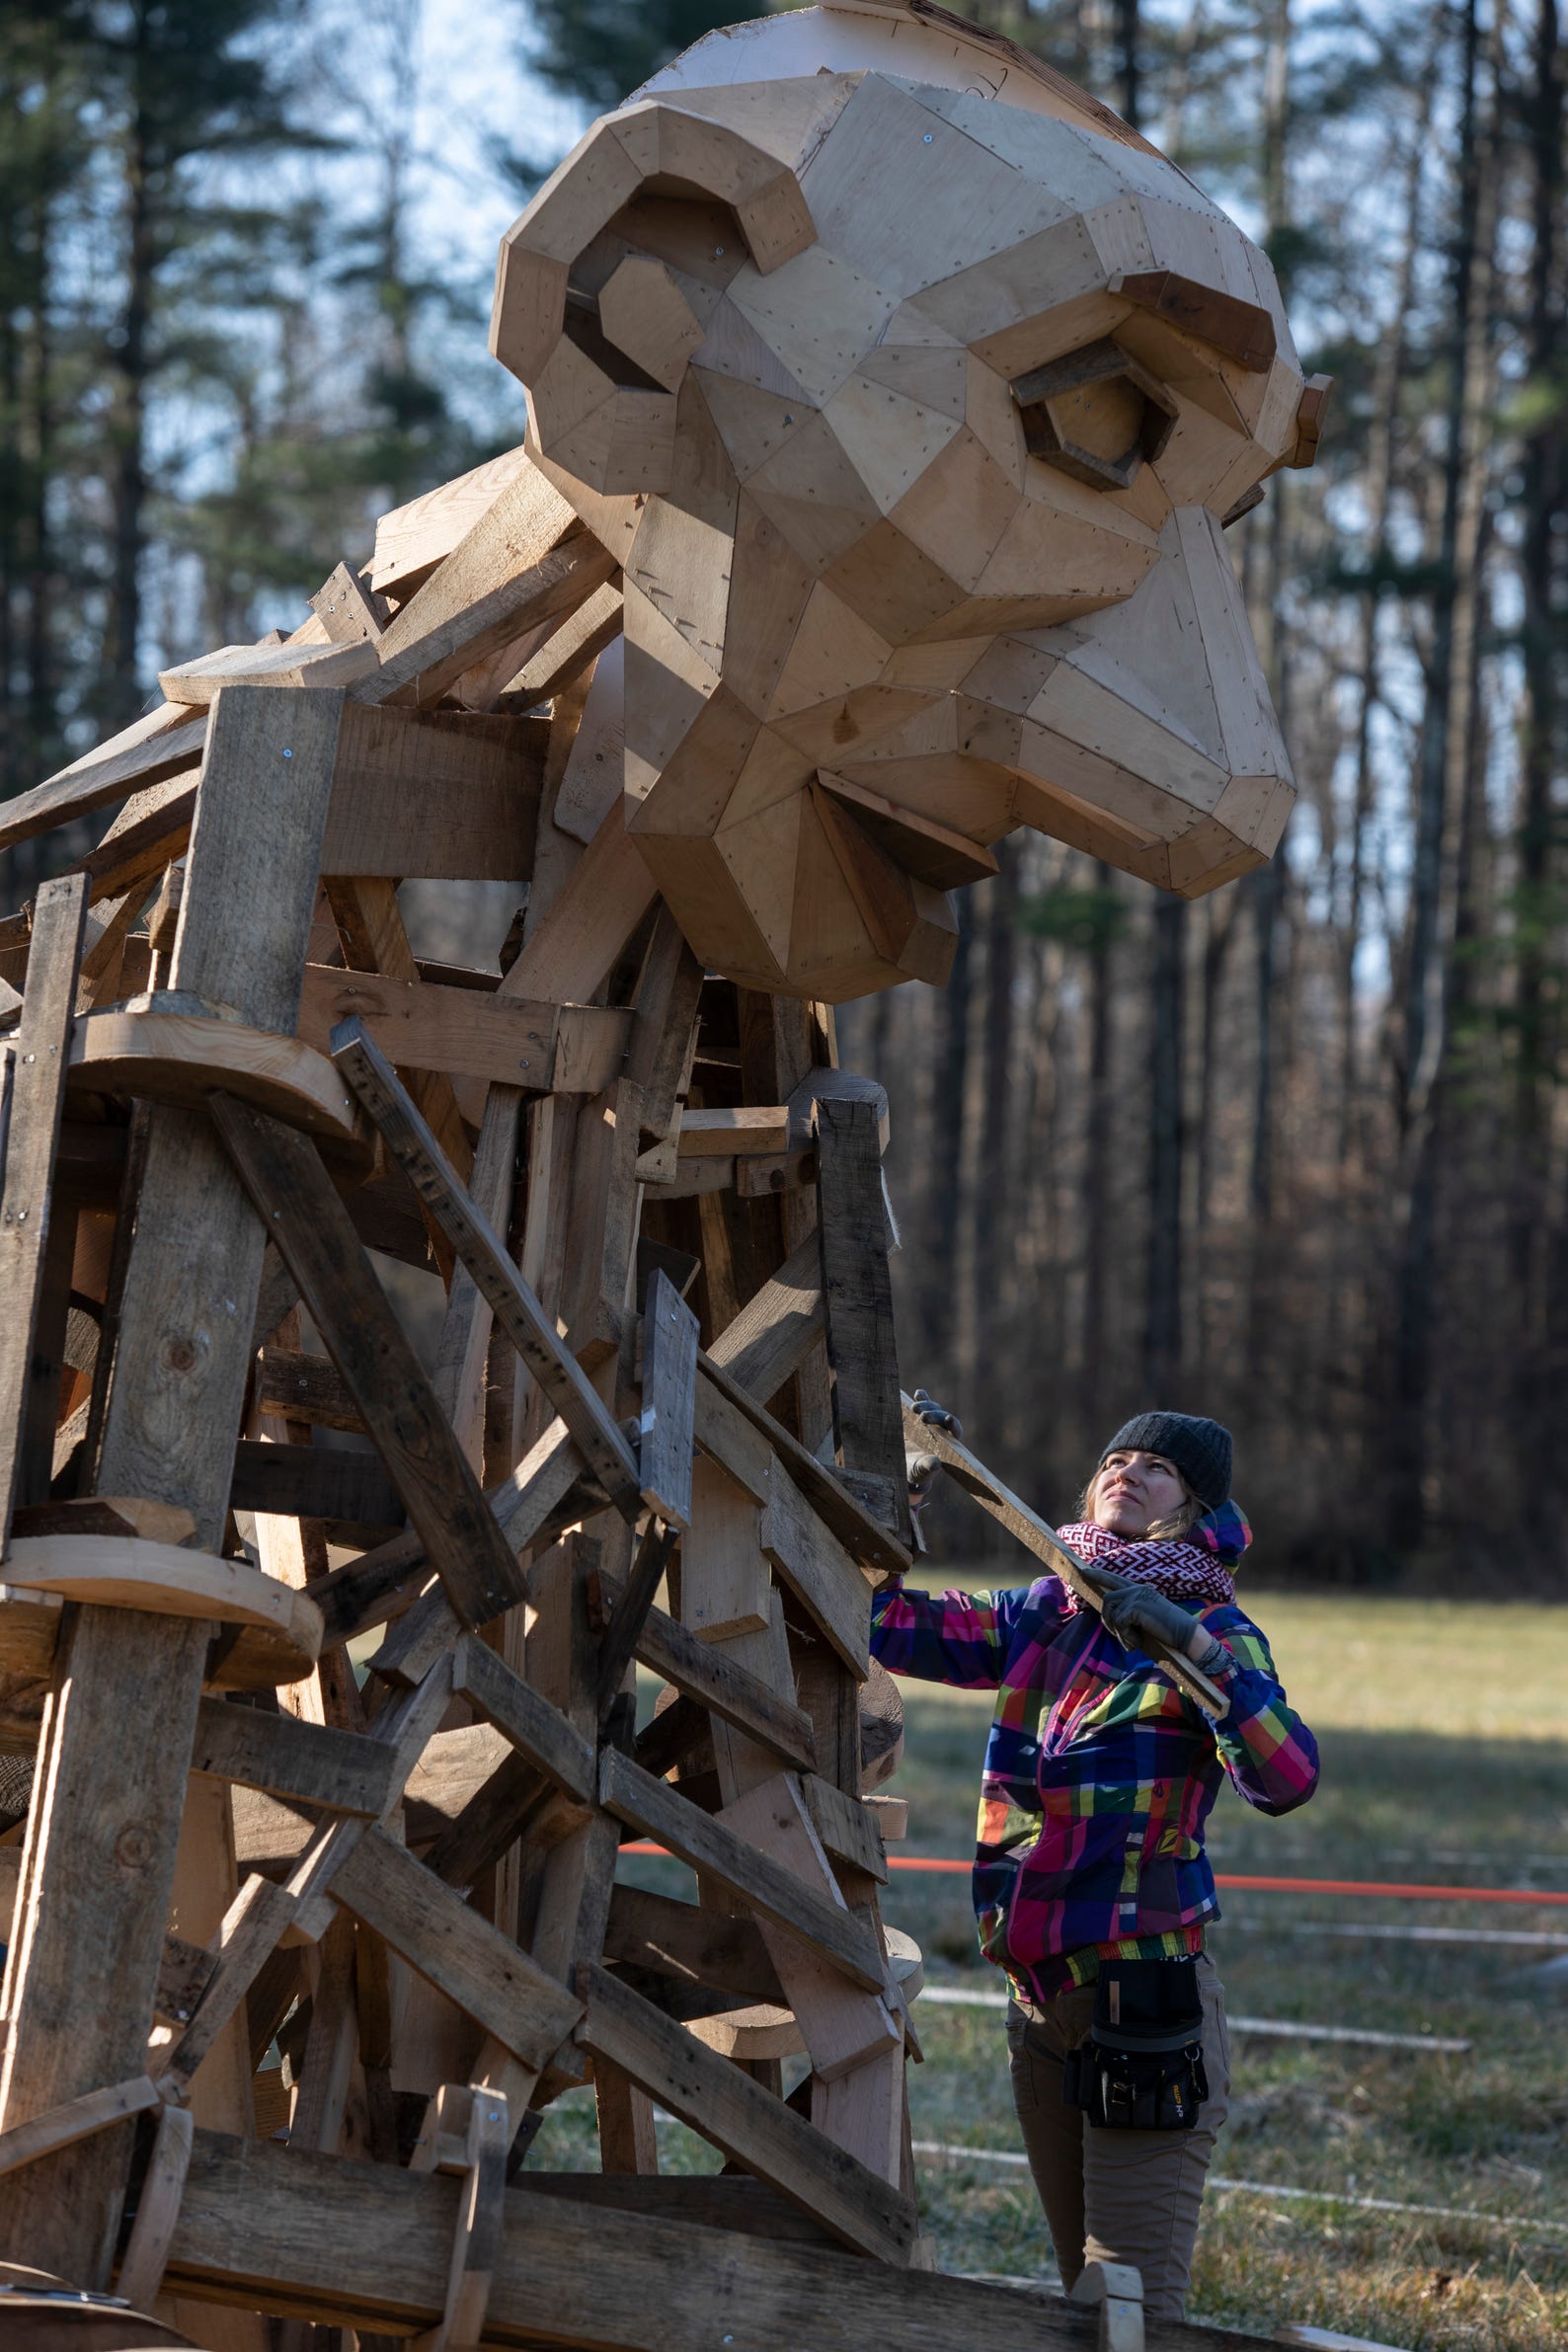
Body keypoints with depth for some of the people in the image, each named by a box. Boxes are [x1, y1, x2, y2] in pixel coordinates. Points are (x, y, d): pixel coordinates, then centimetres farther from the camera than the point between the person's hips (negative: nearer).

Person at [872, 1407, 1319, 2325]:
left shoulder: (1214, 1631, -5)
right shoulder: (1042, 1615, 12)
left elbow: (1288, 1779, -21)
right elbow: (885, 1622, 13)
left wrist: (1194, 1646, -29)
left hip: (1148, 1998, -7)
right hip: (1043, 1998, 7)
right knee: (1083, 2294, 16)